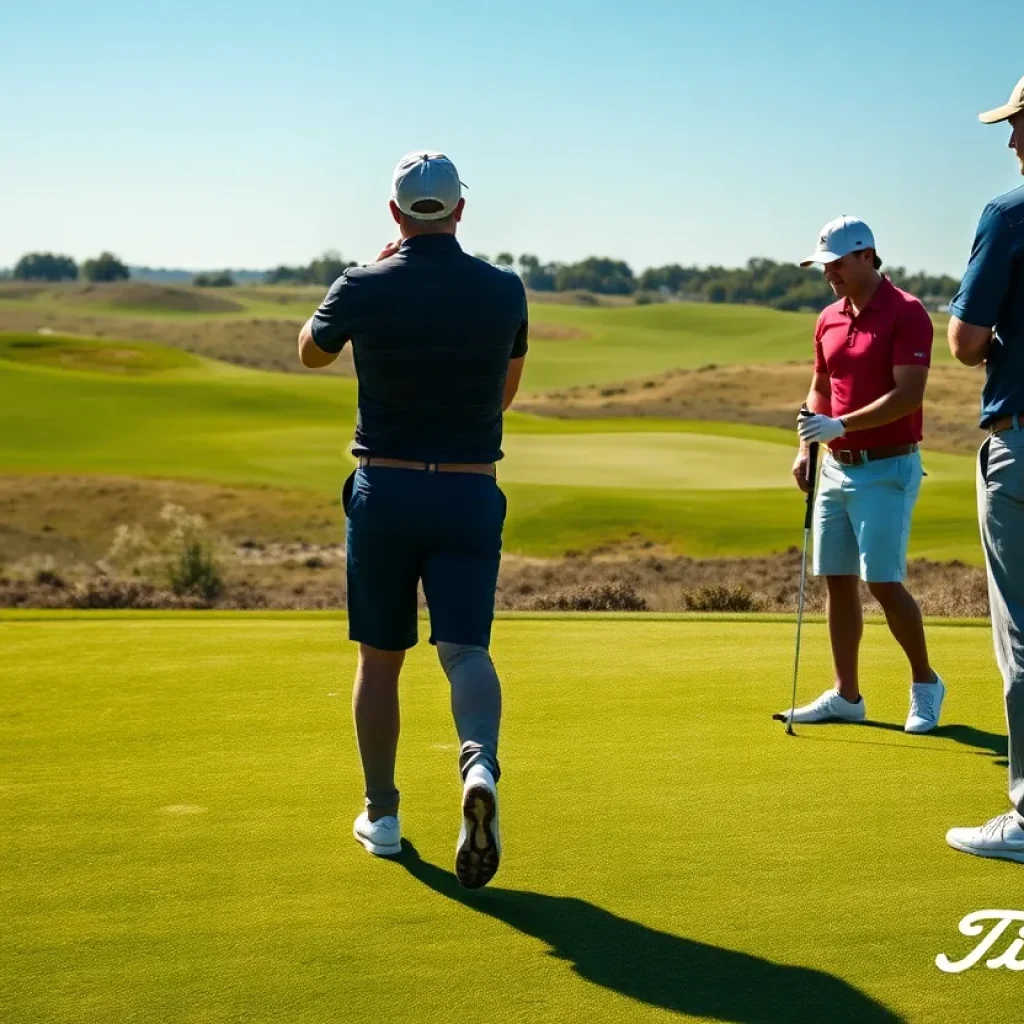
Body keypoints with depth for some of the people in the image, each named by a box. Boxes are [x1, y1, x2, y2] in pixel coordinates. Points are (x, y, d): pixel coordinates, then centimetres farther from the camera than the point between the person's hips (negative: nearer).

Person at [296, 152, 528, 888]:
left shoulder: (363, 289, -6)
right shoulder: (505, 290, 0)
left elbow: (312, 353, 15)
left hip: (384, 491, 0)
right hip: (471, 494, 0)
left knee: (380, 658, 13)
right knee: (465, 650, -4)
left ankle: (382, 815, 22)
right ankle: (480, 763, -34)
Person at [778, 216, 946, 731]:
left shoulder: (906, 313, -12)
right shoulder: (829, 320, 12)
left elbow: (908, 394, -19)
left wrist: (841, 425, -25)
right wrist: (805, 446, 7)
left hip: (887, 469, -7)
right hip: (836, 469, 7)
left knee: (883, 581, -10)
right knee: (838, 581, 6)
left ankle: (925, 683, 9)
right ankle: (846, 695, 14)